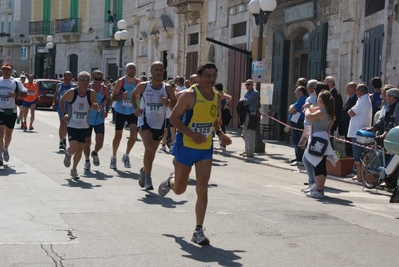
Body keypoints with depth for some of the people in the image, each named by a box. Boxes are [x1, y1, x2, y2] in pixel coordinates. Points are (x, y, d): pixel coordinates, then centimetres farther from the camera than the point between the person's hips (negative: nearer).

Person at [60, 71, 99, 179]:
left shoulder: (92, 93, -7)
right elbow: (61, 101, 5)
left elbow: (96, 108, 2)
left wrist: (96, 107, -22)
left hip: (84, 126, 3)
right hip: (72, 125, -3)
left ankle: (74, 169, 26)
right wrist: (64, 113, -7)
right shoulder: (71, 92, -11)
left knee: (80, 149, 8)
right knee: (74, 147, -15)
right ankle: (68, 154, 20)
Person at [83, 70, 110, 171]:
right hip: (87, 119, -2)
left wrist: (106, 111, 2)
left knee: (100, 142, -6)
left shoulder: (104, 89, -2)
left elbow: (108, 100, 14)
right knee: (87, 141, 2)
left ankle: (95, 153, 28)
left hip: (100, 119, 2)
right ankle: (87, 160, 23)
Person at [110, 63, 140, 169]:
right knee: (118, 135, 8)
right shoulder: (120, 82, -10)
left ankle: (126, 156, 8)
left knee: (134, 134, -12)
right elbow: (113, 97, -9)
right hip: (120, 112, -2)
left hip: (133, 112, 2)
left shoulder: (138, 82, -3)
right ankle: (113, 158, 24)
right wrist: (122, 96, -27)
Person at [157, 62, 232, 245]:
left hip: (205, 149, 4)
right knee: (180, 189, 10)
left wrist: (219, 134, 1)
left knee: (202, 189, -6)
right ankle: (170, 182, 48)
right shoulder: (190, 94, -15)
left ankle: (198, 231, 0)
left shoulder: (216, 97, 4)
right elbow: (174, 117, -14)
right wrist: (192, 134, -25)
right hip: (185, 147, -4)